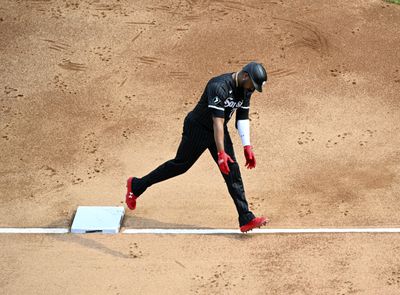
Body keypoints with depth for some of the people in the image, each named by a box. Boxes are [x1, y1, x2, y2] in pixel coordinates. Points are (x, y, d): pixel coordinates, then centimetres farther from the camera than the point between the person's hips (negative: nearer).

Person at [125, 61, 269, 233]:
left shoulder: (245, 89, -4)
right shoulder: (219, 86, -31)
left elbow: (242, 117, 5)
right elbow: (217, 122, -36)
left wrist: (247, 147, 0)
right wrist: (221, 153, -40)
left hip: (219, 131, 7)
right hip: (198, 128, -7)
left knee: (232, 171, -2)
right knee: (181, 165, 5)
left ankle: (246, 219, -3)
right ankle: (136, 185, 24)